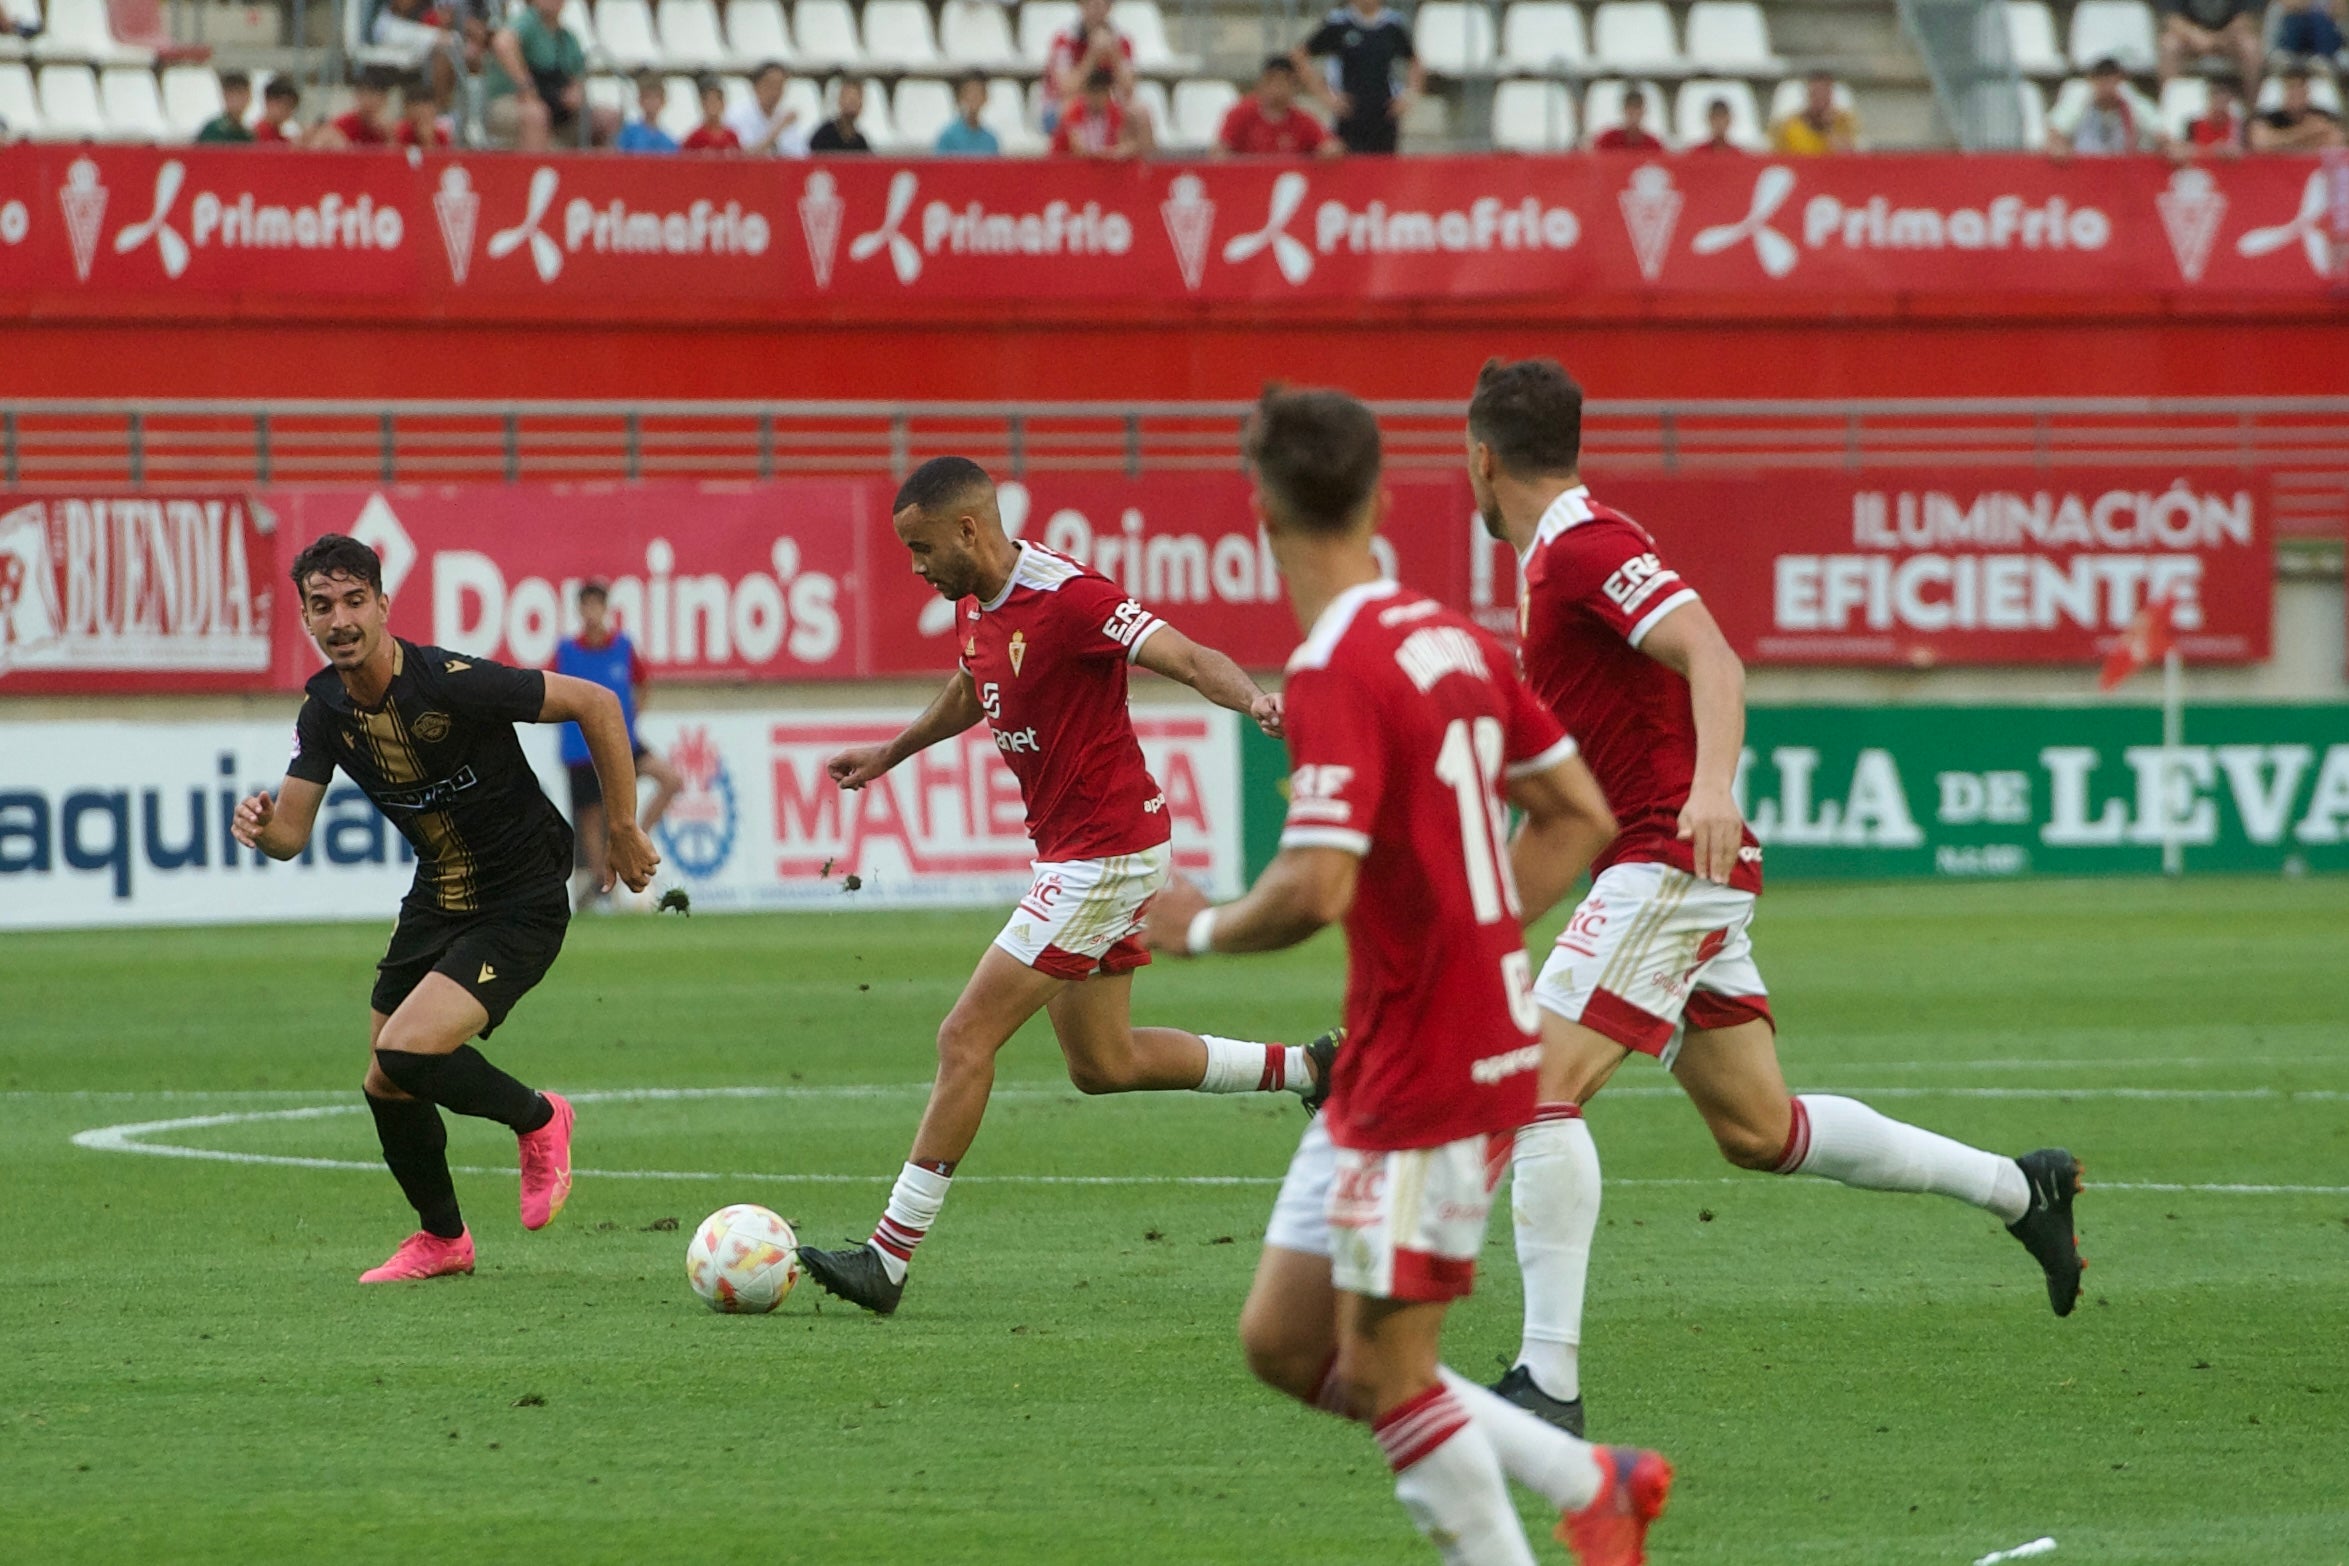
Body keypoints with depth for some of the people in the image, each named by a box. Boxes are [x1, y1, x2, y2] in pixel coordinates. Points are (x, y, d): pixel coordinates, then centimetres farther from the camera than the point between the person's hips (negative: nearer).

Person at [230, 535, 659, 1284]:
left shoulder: (453, 683, -26)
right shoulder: (326, 707, -5)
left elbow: (596, 704, -19)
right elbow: (291, 833, -3)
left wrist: (624, 831, -13)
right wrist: (260, 826, -29)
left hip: (521, 906, -7)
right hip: (436, 902, 7)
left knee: (407, 1053, -23)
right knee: (386, 1088, 10)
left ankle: (537, 1120, 6)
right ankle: (442, 1238, 37)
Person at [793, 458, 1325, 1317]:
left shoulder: (1066, 596, -21)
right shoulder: (982, 606, 8)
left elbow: (1186, 657, -29)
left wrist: (1251, 698, -48)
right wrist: (893, 751, 42)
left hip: (1104, 851, -10)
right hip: (1075, 851, 10)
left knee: (967, 1037, -9)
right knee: (1101, 1064, 17)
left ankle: (889, 1257, -6)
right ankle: (1303, 1068, 28)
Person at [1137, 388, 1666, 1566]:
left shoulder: (1333, 671, -18)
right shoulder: (1451, 639, 9)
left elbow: (1315, 890, -26)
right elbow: (1580, 816, 16)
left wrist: (1201, 929, -8)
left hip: (1422, 1076, -9)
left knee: (1385, 1371, -1)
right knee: (1282, 1342, 14)